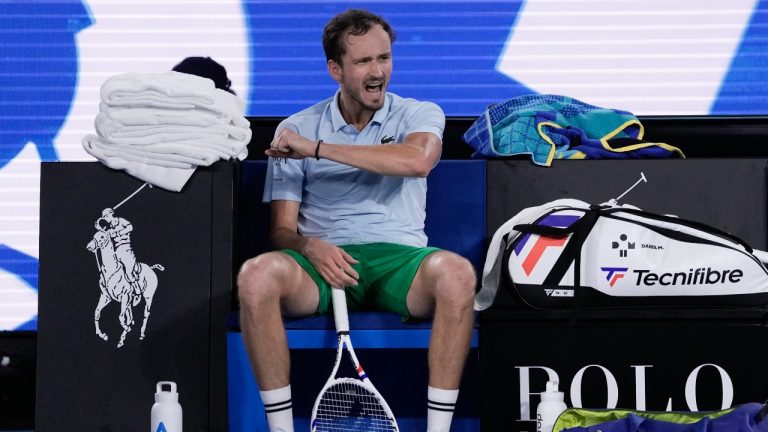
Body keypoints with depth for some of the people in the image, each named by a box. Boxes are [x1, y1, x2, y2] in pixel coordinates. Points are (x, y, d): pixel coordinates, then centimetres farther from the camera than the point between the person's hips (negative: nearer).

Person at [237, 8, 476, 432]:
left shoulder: (420, 114, 10)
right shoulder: (294, 129, 12)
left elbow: (418, 159, -16)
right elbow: (282, 229, 10)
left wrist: (317, 148, -14)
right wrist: (309, 246, -16)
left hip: (399, 258, 0)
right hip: (324, 258, 1)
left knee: (456, 272, -35)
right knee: (256, 275, -32)